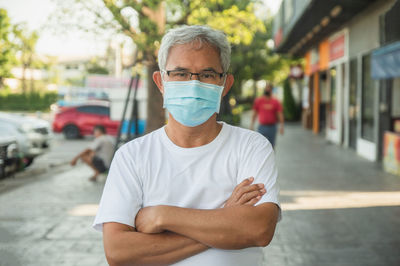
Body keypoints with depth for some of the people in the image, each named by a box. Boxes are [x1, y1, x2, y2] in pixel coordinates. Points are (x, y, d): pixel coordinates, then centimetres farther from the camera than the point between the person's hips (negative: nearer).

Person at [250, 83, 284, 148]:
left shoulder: (276, 102, 1)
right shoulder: (258, 101, 3)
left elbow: (280, 114, -1)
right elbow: (254, 113, 7)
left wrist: (281, 126, -11)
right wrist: (252, 125, 1)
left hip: (272, 127, 0)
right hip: (262, 127, 0)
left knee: (271, 145, 5)